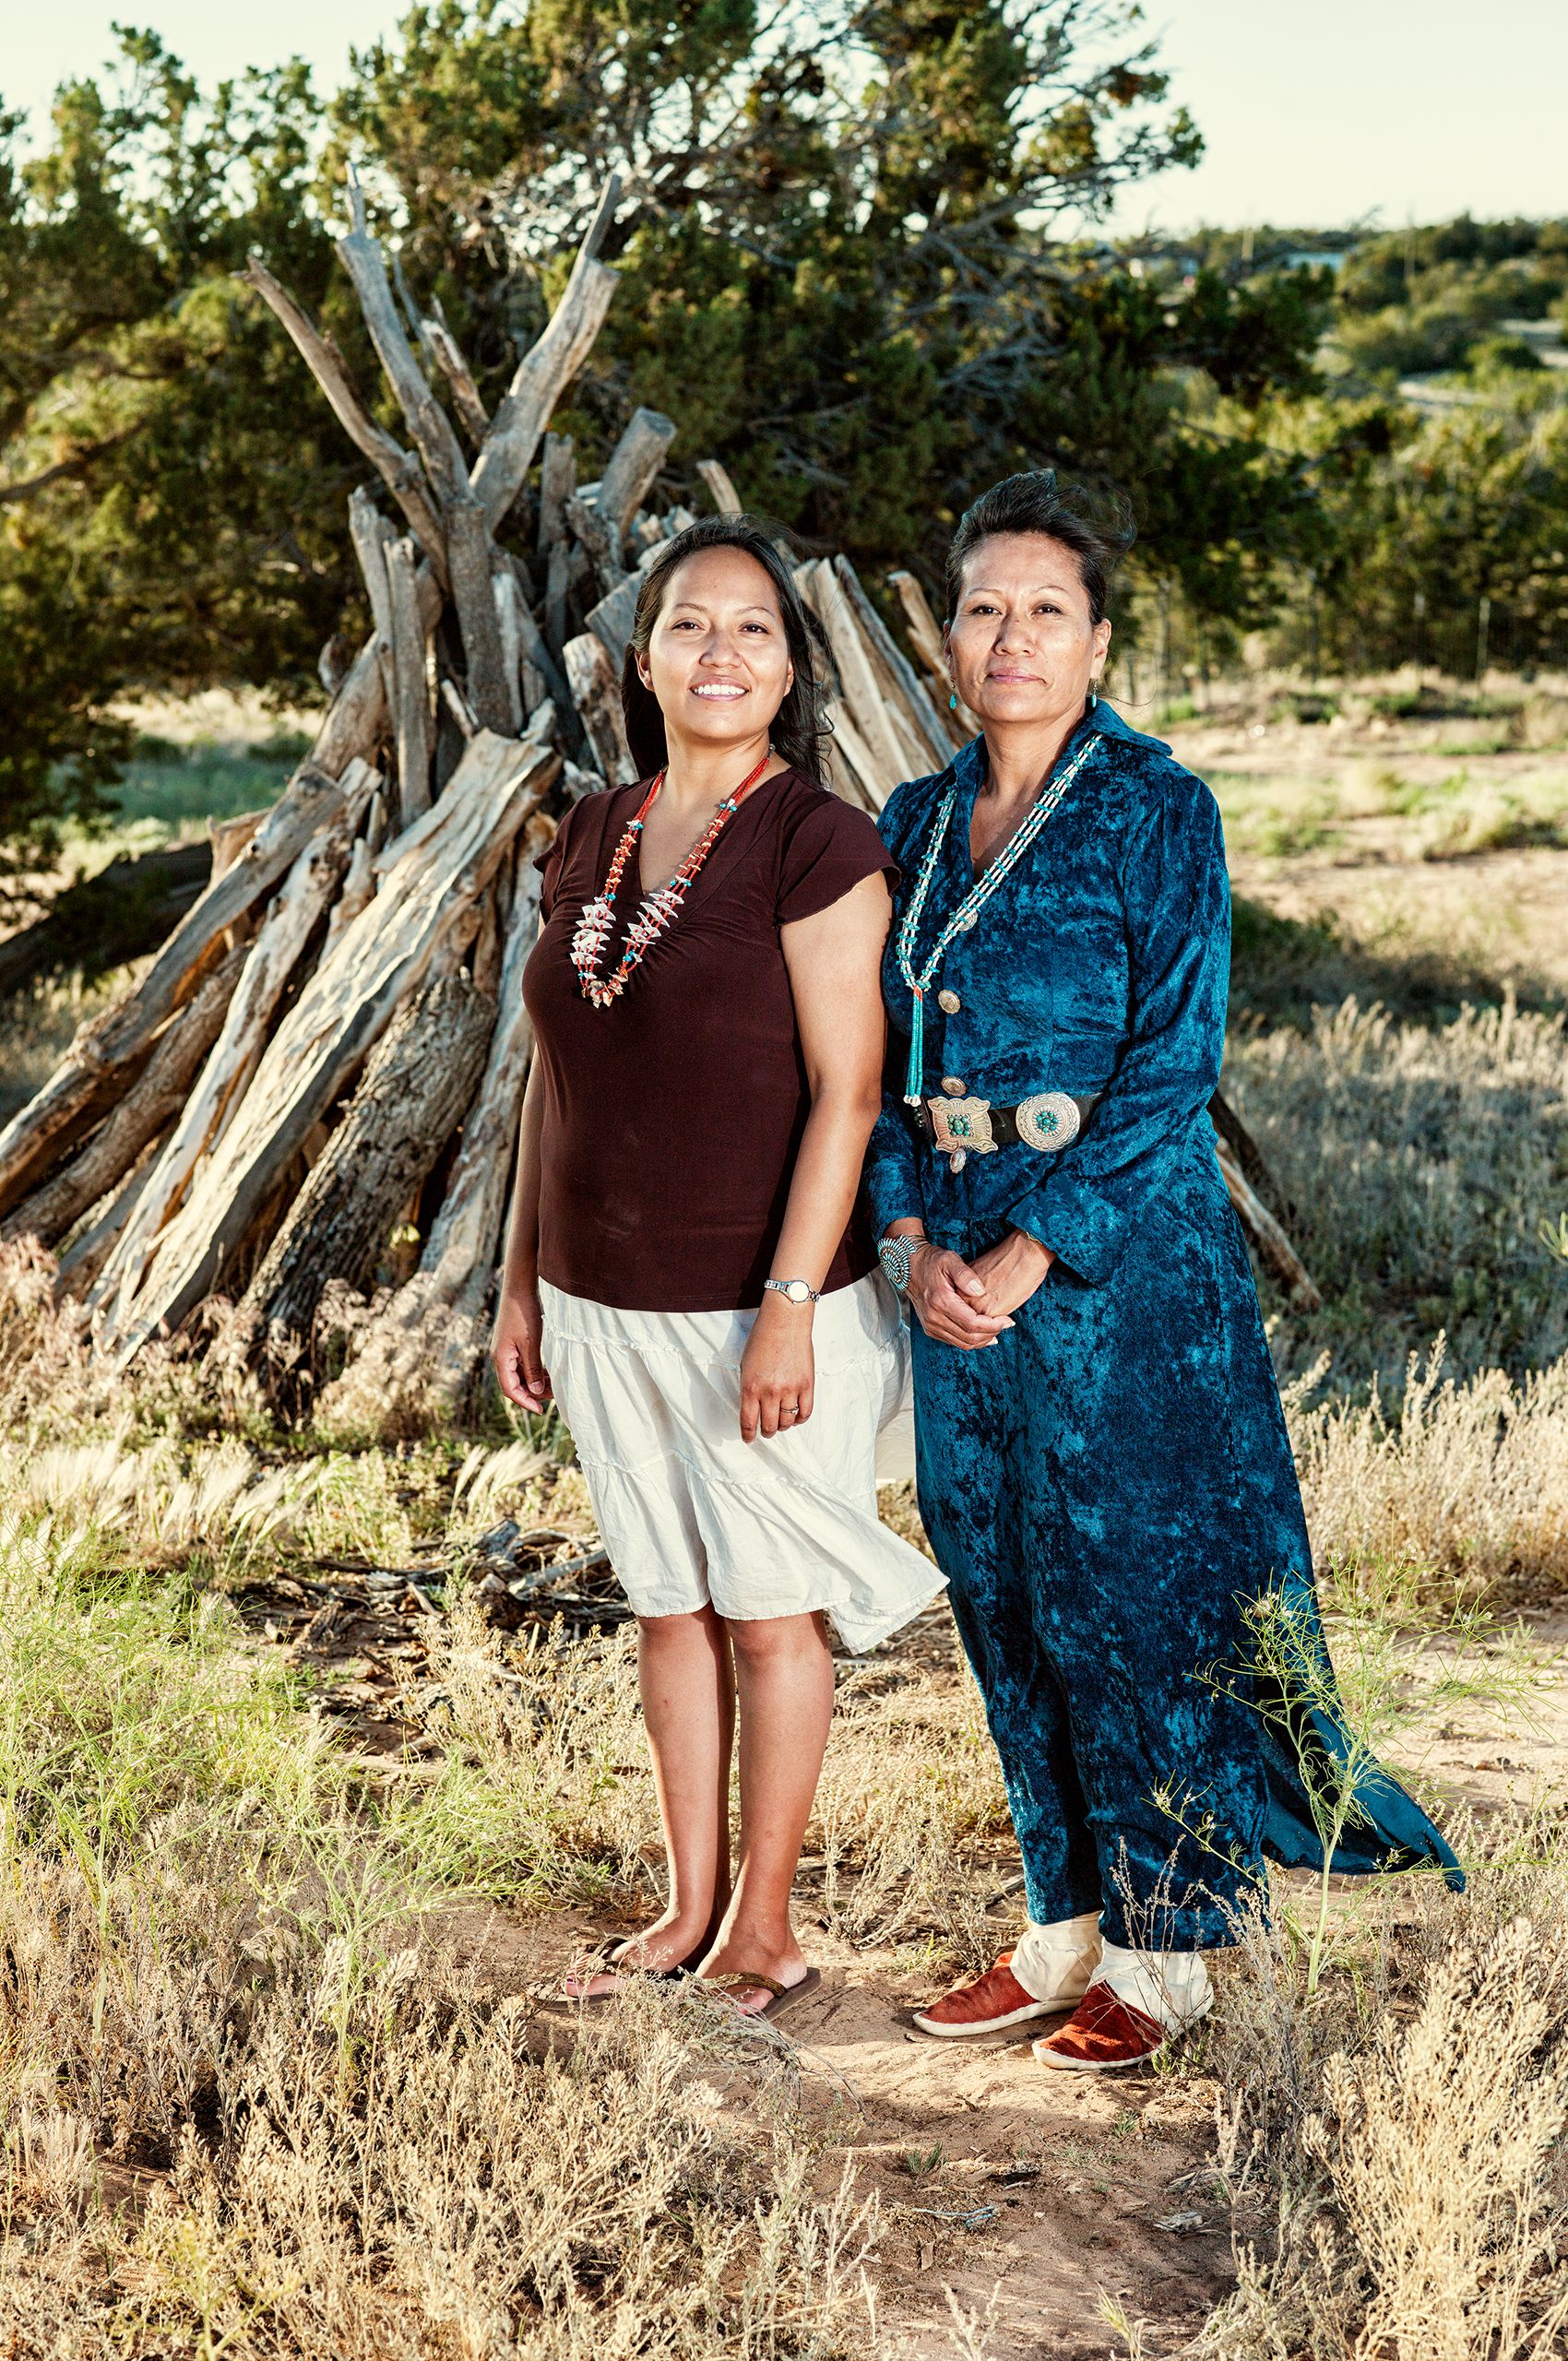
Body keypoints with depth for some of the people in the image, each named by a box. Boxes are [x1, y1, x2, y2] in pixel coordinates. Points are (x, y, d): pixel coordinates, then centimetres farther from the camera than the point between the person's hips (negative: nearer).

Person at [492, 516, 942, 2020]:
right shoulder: (592, 840, 7)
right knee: (667, 1602, 15)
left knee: (767, 1611, 6)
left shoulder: (819, 846, -12)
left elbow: (846, 1091, -16)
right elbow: (551, 1078, 12)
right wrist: (521, 1280, 11)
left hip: (762, 1305, -6)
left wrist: (789, 1307, -21)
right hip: (607, 1305, 6)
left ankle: (764, 1929, 19)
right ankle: (688, 1907, 28)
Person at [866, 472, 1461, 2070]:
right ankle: (1065, 1923, 26)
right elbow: (879, 1059, 9)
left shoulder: (1157, 814, -9)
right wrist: (912, 1248, -6)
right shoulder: (916, 826, 9)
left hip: (1121, 1257, -6)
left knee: (1128, 1604, 0)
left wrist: (1024, 1260, -17)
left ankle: (1164, 1952, 15)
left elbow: (1170, 1071, -14)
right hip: (958, 1271, 6)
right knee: (1004, 1605, 12)